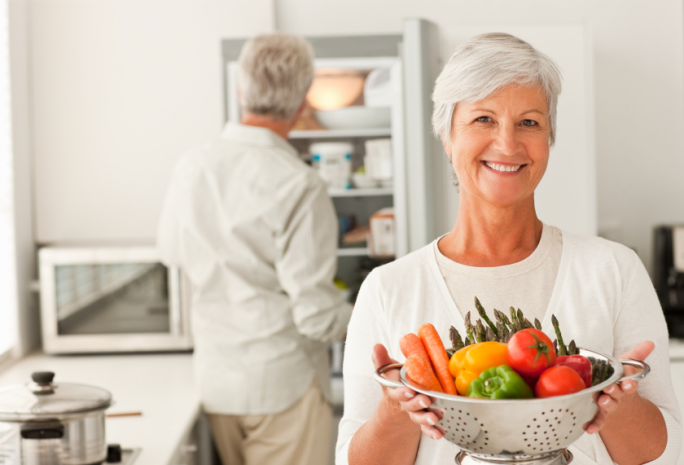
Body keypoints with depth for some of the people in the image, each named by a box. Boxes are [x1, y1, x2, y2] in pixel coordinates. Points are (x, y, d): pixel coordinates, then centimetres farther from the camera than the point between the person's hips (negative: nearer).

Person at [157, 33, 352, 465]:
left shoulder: (192, 166, -1)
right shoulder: (300, 186, -20)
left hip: (215, 379, 6)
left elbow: (173, 251, 17)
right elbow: (316, 315, -19)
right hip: (283, 381, -6)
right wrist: (360, 319, 1)